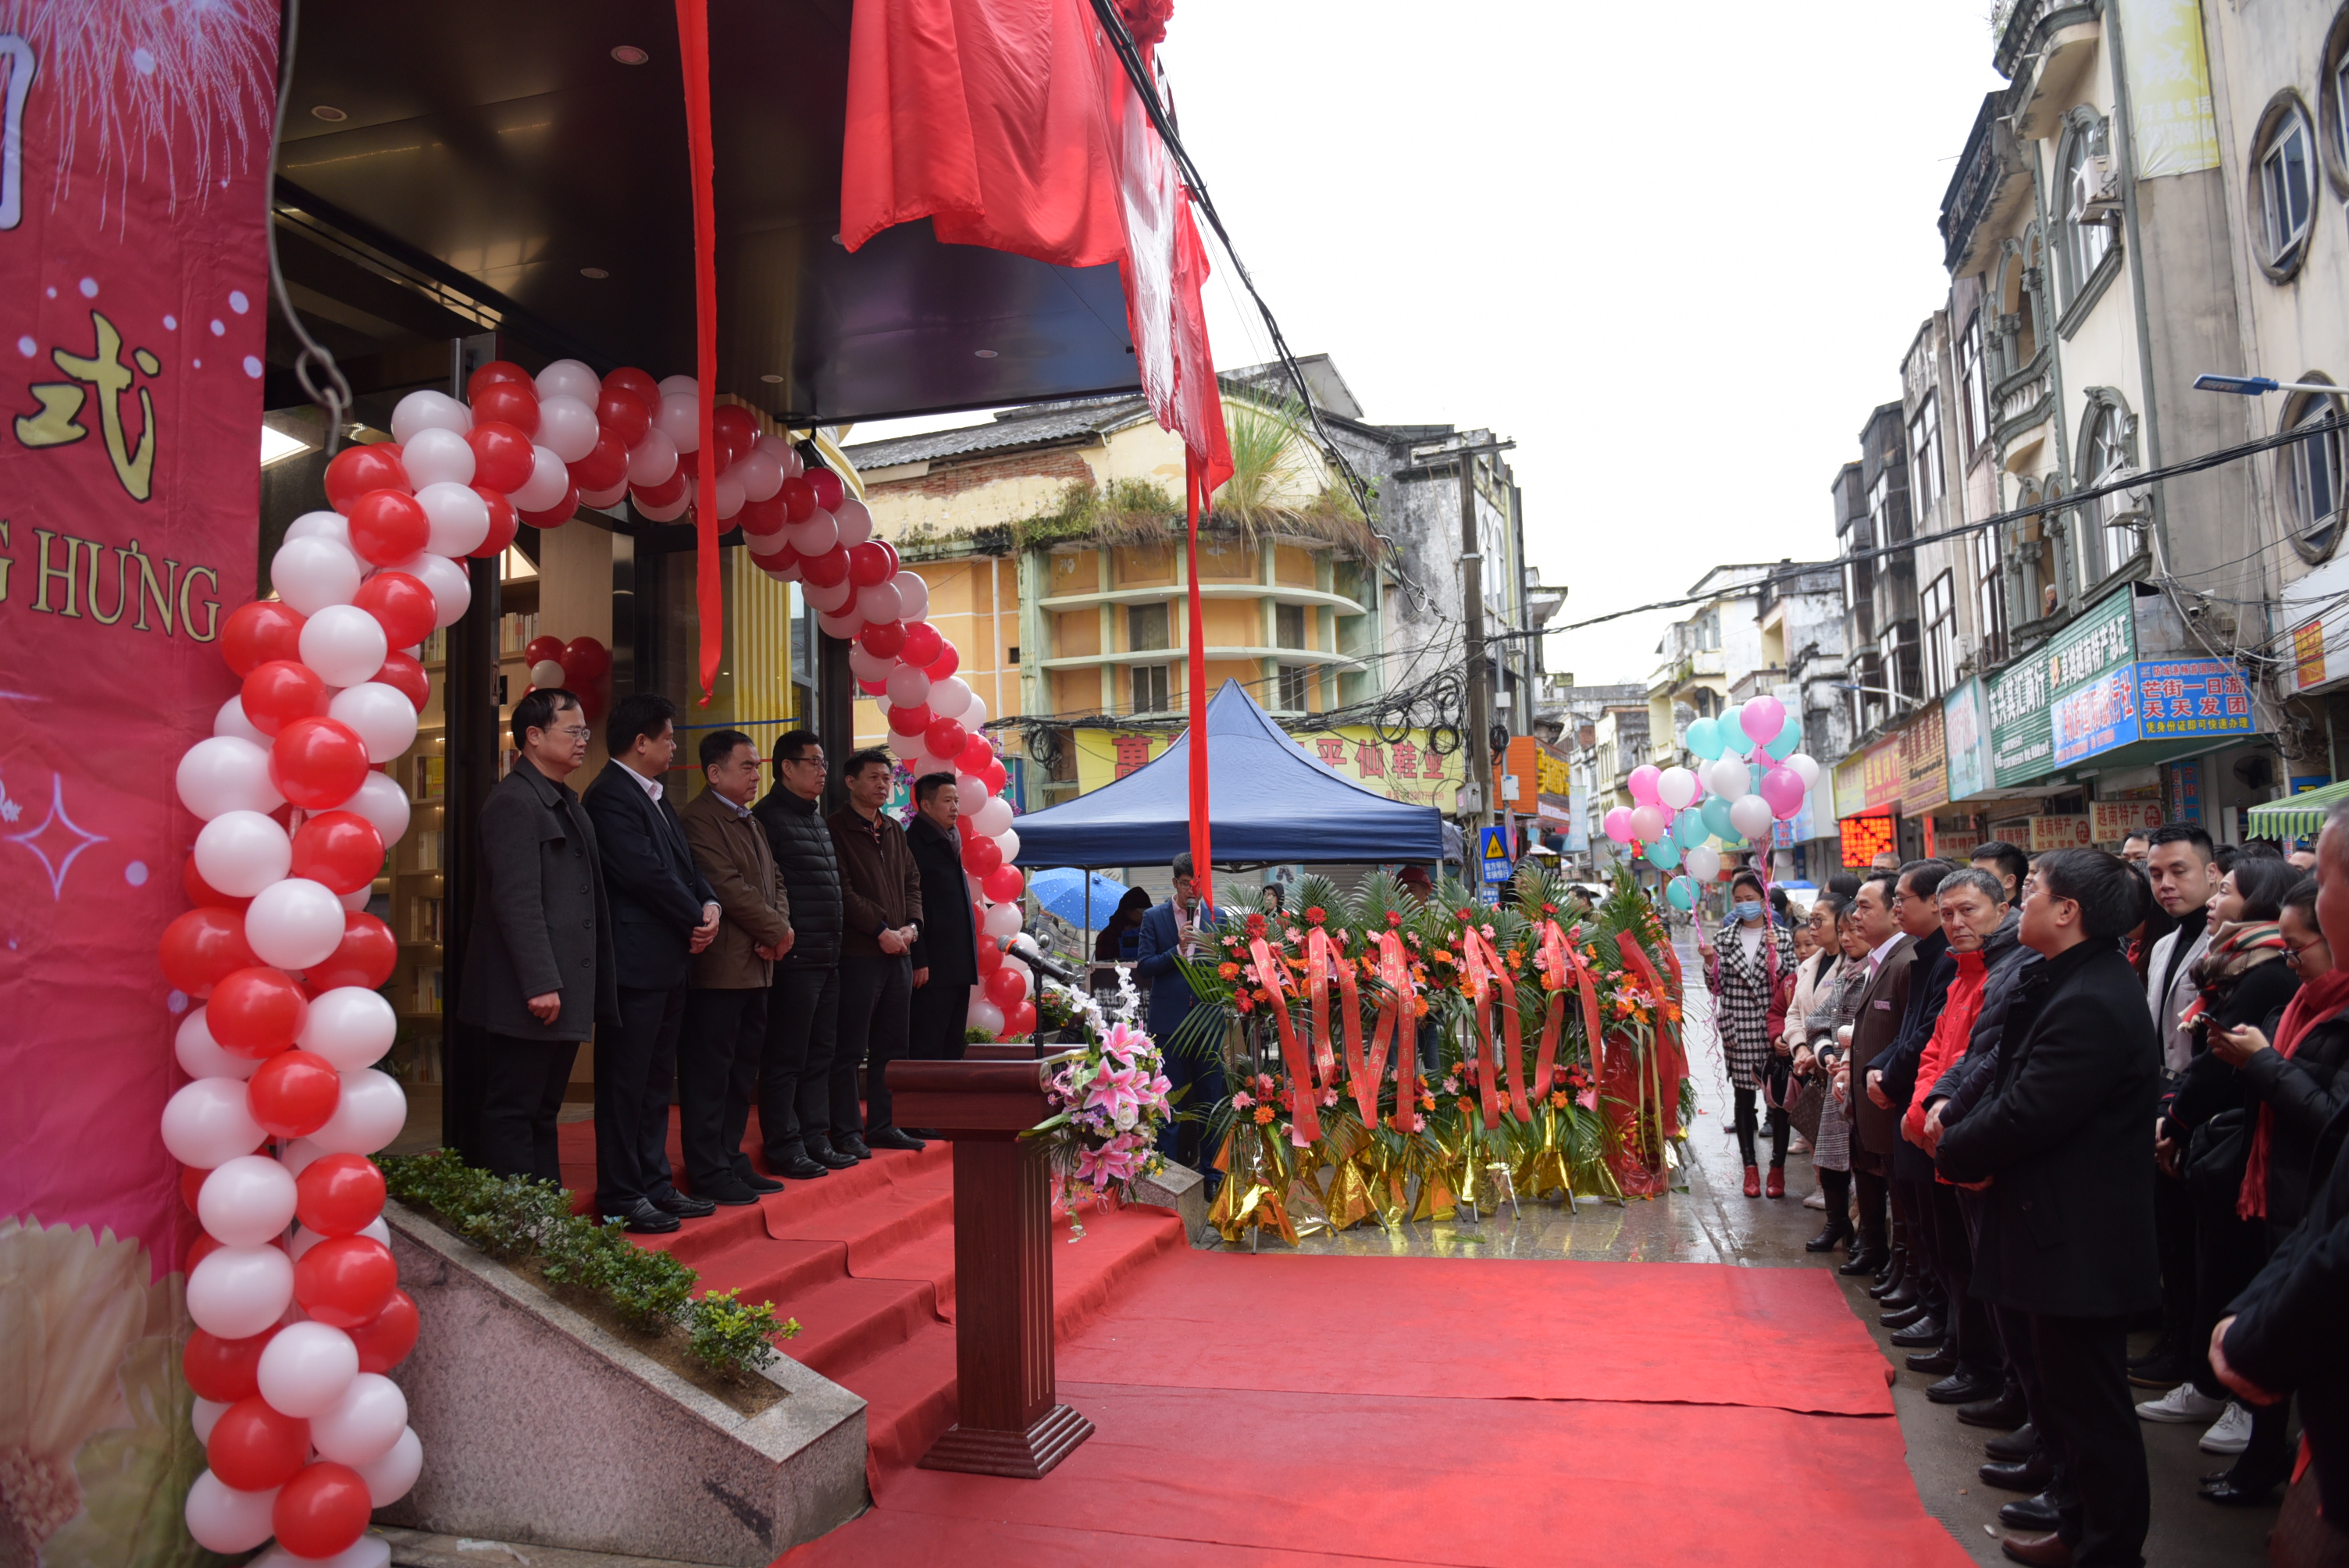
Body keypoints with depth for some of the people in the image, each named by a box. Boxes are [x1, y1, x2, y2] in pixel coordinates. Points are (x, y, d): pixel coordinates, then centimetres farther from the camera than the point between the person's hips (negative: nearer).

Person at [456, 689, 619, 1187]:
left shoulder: (564, 802, 18)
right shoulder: (513, 801, -12)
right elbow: (517, 901, -19)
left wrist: (587, 988, 15)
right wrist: (541, 984, -22)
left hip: (564, 992, 10)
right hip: (530, 995, -10)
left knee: (542, 1113, 14)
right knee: (512, 1113, -1)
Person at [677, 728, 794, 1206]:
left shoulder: (751, 822, 19)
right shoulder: (697, 818, -12)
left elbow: (773, 882, 18)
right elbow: (727, 887, -19)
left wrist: (779, 926, -2)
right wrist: (777, 930, -11)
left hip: (755, 967, 9)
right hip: (719, 967, -9)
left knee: (742, 1072, 14)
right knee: (709, 1072, -1)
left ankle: (730, 1161, 24)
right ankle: (708, 1172, 6)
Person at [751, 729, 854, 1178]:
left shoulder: (817, 821, 20)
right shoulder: (769, 817, -9)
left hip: (826, 957, 9)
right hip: (794, 957, -9)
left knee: (822, 1054, 13)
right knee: (786, 1057, -1)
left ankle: (817, 1137, 21)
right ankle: (784, 1147, 6)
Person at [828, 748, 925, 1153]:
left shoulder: (894, 831, 17)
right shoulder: (836, 828, -6)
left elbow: (912, 881, 17)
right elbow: (843, 890, -13)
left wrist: (911, 925, 0)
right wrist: (881, 929, -15)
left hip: (898, 952, 7)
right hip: (858, 953, -7)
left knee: (890, 1048, 12)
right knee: (850, 1049, -1)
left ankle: (883, 1126, 21)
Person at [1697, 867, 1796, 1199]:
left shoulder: (1780, 936, 2)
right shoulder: (1725, 938, 7)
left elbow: (1791, 983, -4)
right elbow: (1716, 985, 7)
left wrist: (1775, 953, -17)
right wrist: (1710, 962, -10)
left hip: (1772, 1028, -2)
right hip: (1737, 1028, 2)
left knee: (1778, 1097, 3)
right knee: (1743, 1098, 6)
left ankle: (1777, 1167, 15)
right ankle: (1751, 1167, 16)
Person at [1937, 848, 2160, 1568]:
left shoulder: (2090, 1003, -25)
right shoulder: (2076, 984, 9)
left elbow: (2026, 1115, -26)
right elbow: (2017, 1086, 12)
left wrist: (1954, 1152, -9)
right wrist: (1965, 1137, -4)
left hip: (2078, 1242, -11)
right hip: (2072, 1235, 11)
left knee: (2091, 1407, 4)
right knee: (2073, 1396, 22)